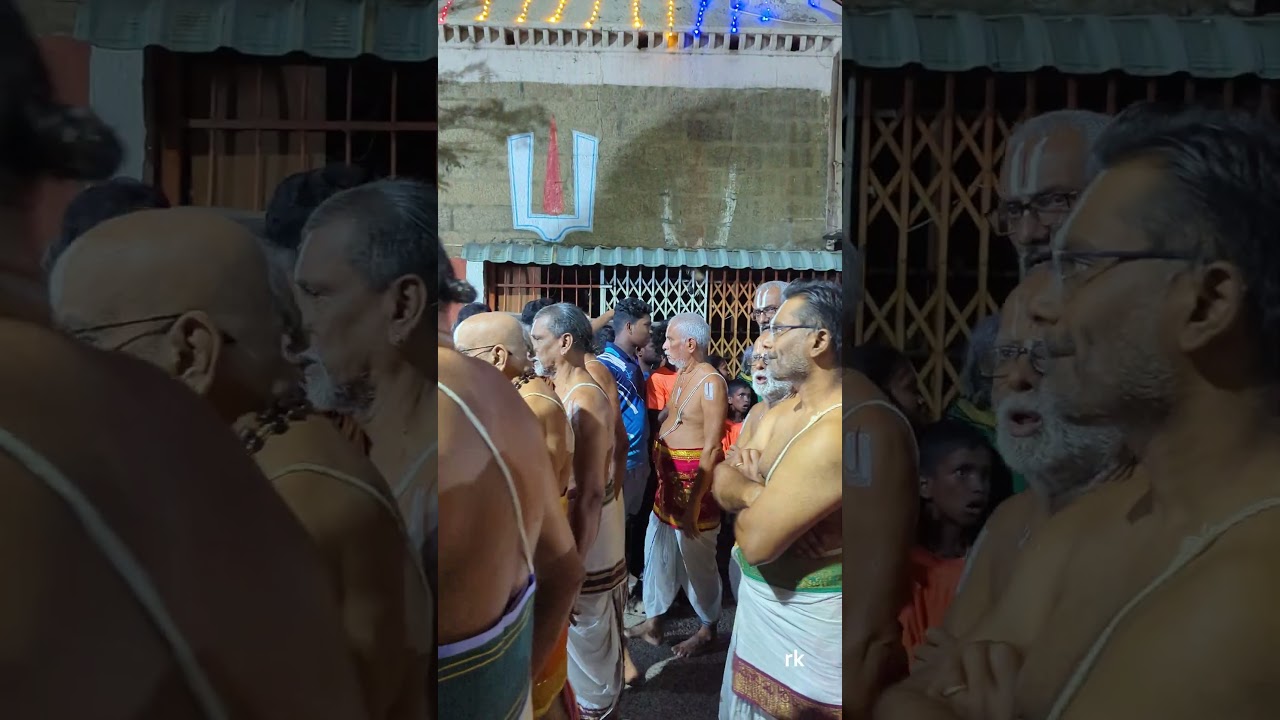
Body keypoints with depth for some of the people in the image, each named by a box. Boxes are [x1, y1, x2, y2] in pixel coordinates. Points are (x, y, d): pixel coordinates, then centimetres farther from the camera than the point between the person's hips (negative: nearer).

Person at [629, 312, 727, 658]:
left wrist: (694, 503, -24)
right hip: (669, 475, 9)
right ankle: (653, 620, 33)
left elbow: (711, 447, -23)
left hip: (695, 479, -9)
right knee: (658, 548, 17)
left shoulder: (710, 382, -20)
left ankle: (707, 629, 26)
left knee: (696, 557, 6)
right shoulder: (680, 375, 8)